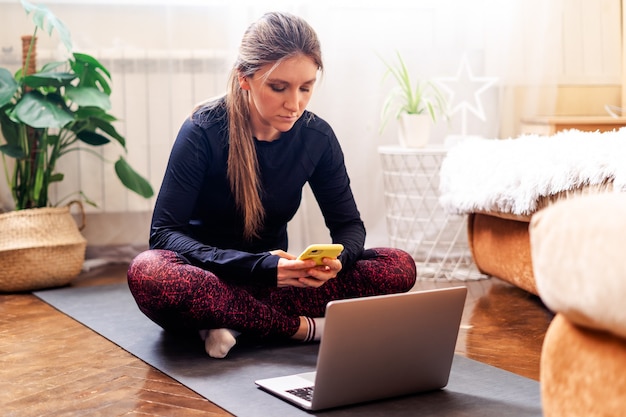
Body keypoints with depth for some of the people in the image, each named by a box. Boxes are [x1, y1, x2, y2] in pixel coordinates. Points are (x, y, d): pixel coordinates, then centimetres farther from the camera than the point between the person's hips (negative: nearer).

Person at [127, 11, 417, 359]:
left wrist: (337, 259, -23)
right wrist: (259, 266, -33)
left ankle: (237, 321, -22)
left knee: (399, 268, -16)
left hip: (273, 279, 4)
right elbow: (164, 233, -19)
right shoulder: (203, 132, -16)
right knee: (147, 272, -38)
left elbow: (349, 224, 3)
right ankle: (302, 326, -24)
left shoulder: (317, 137, -5)